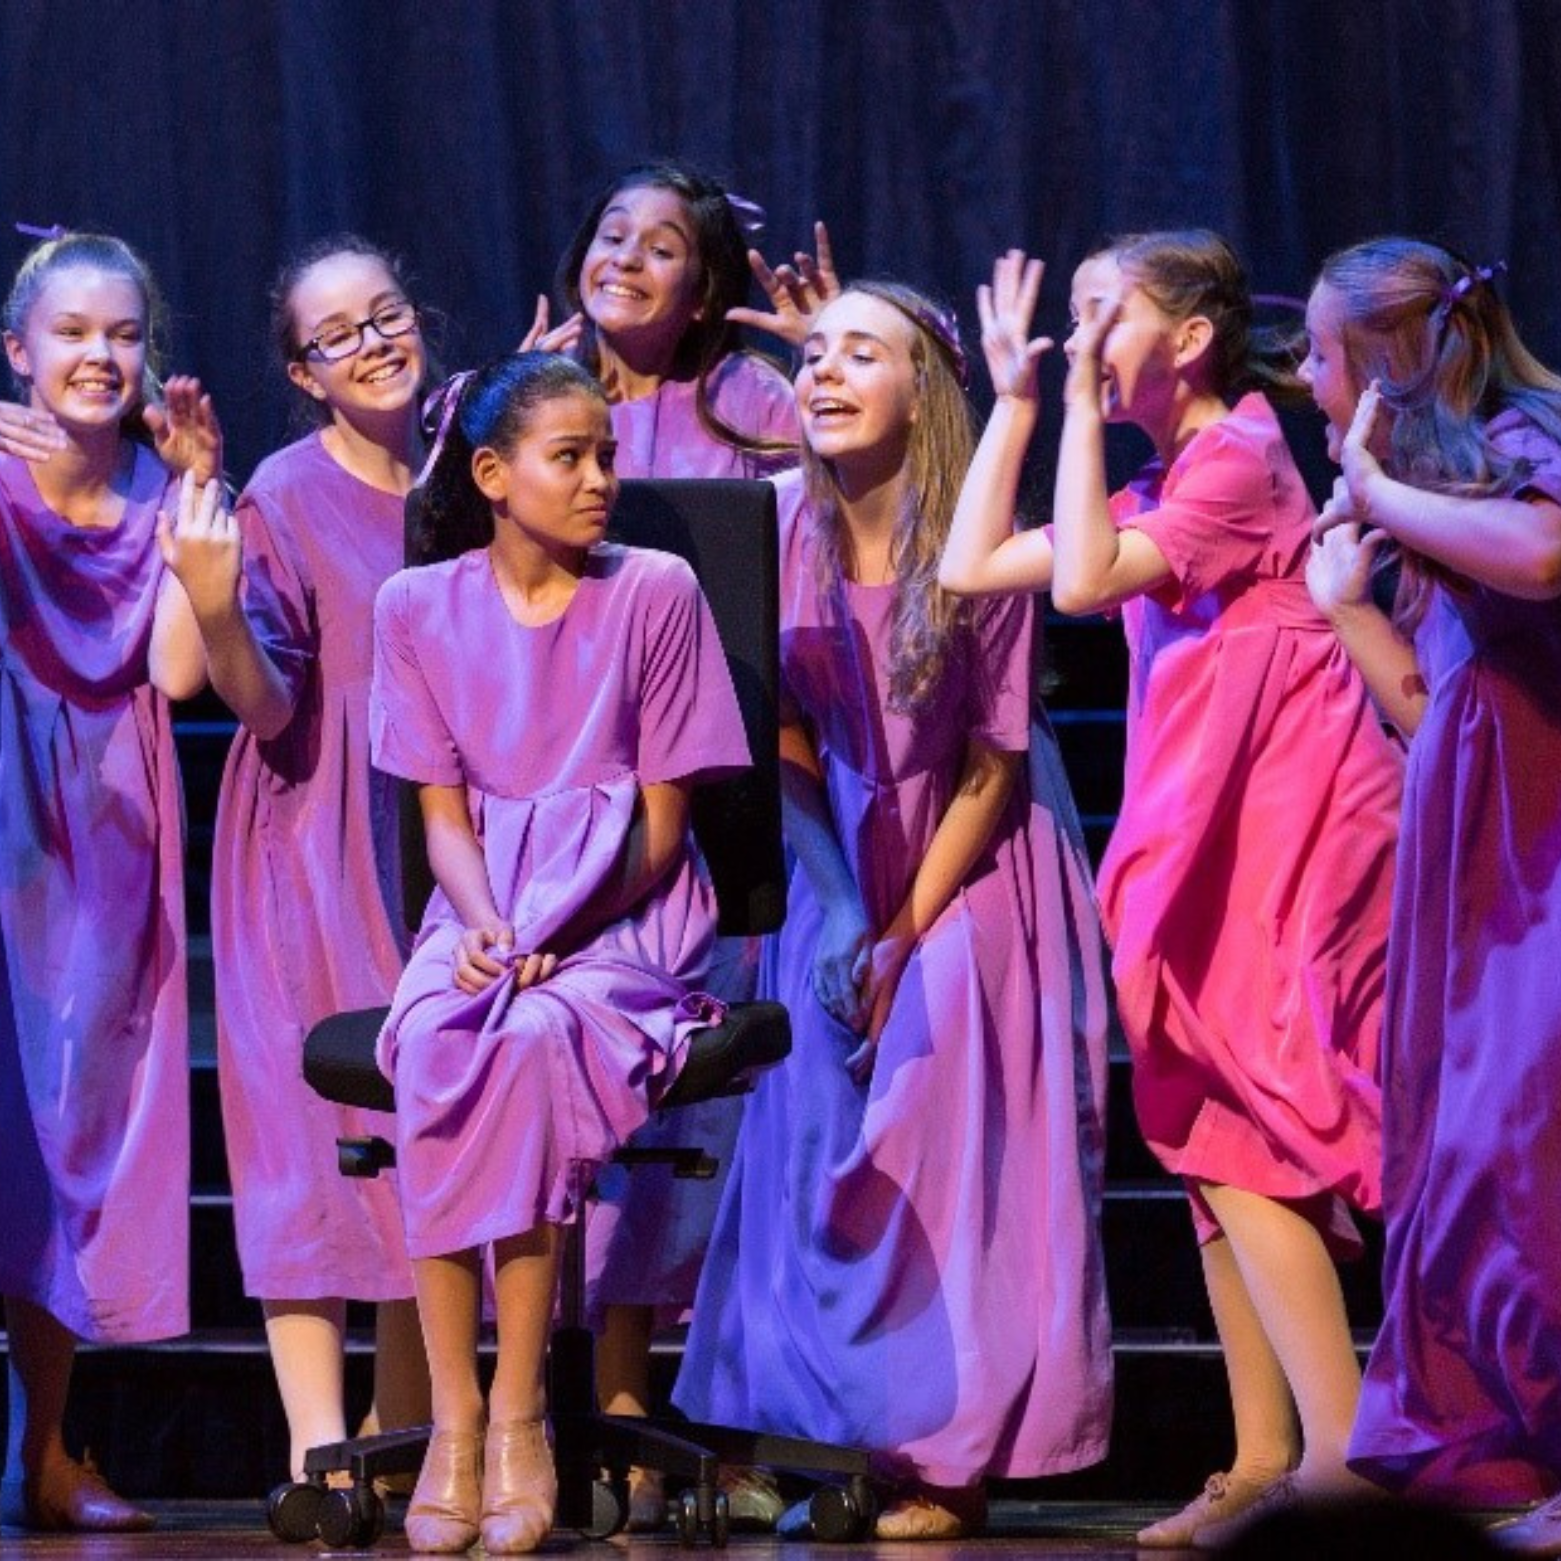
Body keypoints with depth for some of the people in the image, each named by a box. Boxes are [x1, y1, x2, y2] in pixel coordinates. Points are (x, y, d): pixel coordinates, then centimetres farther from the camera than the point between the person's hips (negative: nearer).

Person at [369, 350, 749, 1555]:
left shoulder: (655, 592, 0)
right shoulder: (420, 608, 7)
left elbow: (661, 820, -1)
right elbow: (445, 813, 7)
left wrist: (551, 939, -13)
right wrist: (482, 923, -14)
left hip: (630, 911, -2)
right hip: (485, 906, 2)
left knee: (534, 1038, -34)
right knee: (435, 1048, -31)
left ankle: (518, 1408, -28)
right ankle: (453, 1414, -29)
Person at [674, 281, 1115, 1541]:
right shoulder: (782, 530, -5)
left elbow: (993, 770, -10)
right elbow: (775, 730, 2)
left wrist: (909, 936, -11)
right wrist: (843, 915, -4)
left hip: (968, 880, -4)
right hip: (839, 876, 4)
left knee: (950, 1164, -8)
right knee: (824, 1153, 2)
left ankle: (950, 1461, -4)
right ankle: (840, 1441, 9)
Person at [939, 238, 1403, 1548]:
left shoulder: (1240, 456, -8)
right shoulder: (1159, 490, 19)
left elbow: (1083, 581, -20)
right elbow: (973, 568, 17)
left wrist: (1083, 401, -15)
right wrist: (1015, 398, 16)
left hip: (1285, 829, -9)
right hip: (1214, 838, 9)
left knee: (1237, 1125, -15)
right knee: (1214, 1133, 6)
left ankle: (1344, 1453, -18)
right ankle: (1265, 1463, 8)